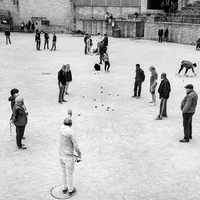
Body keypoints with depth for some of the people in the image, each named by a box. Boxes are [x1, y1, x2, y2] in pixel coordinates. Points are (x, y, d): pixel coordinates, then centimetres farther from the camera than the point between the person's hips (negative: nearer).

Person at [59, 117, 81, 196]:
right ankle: (70, 190, 31)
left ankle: (65, 188, 40)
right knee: (69, 174, 13)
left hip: (61, 156, 6)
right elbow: (76, 146, -22)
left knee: (64, 172, 25)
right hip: (68, 157, -6)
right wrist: (79, 155, -6)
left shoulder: (62, 128, -6)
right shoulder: (71, 131, -25)